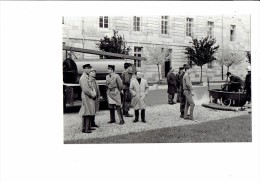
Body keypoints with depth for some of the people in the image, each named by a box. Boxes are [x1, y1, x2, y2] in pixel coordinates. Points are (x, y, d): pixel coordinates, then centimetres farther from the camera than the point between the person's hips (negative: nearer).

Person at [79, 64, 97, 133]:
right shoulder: (83, 78, -15)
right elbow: (85, 89, -21)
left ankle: (88, 127, 21)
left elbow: (92, 87, 20)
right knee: (86, 113, -7)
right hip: (86, 97, -10)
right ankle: (85, 129, -2)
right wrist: (92, 94, -13)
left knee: (90, 113, 13)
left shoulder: (88, 77, 16)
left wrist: (94, 93, 4)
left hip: (91, 97, 10)